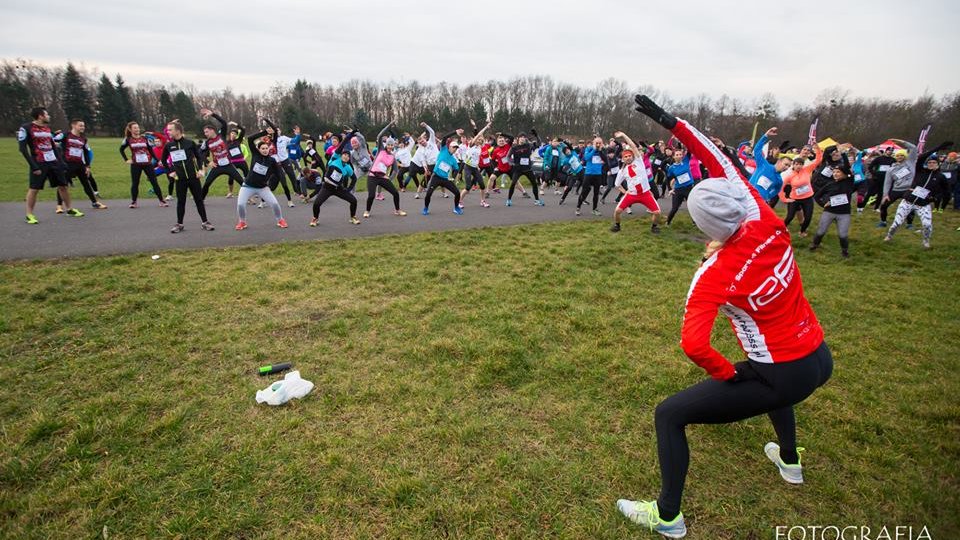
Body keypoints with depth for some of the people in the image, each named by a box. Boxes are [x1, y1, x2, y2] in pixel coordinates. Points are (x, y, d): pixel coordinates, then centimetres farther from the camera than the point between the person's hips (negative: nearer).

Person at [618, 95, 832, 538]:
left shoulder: (716, 274, -25)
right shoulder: (768, 225, -11)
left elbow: (693, 345, -34)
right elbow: (723, 165, -4)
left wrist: (725, 373, -14)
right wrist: (670, 122, -4)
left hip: (783, 376, -7)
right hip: (820, 359, 8)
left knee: (669, 415, 2)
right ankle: (790, 460, 62)